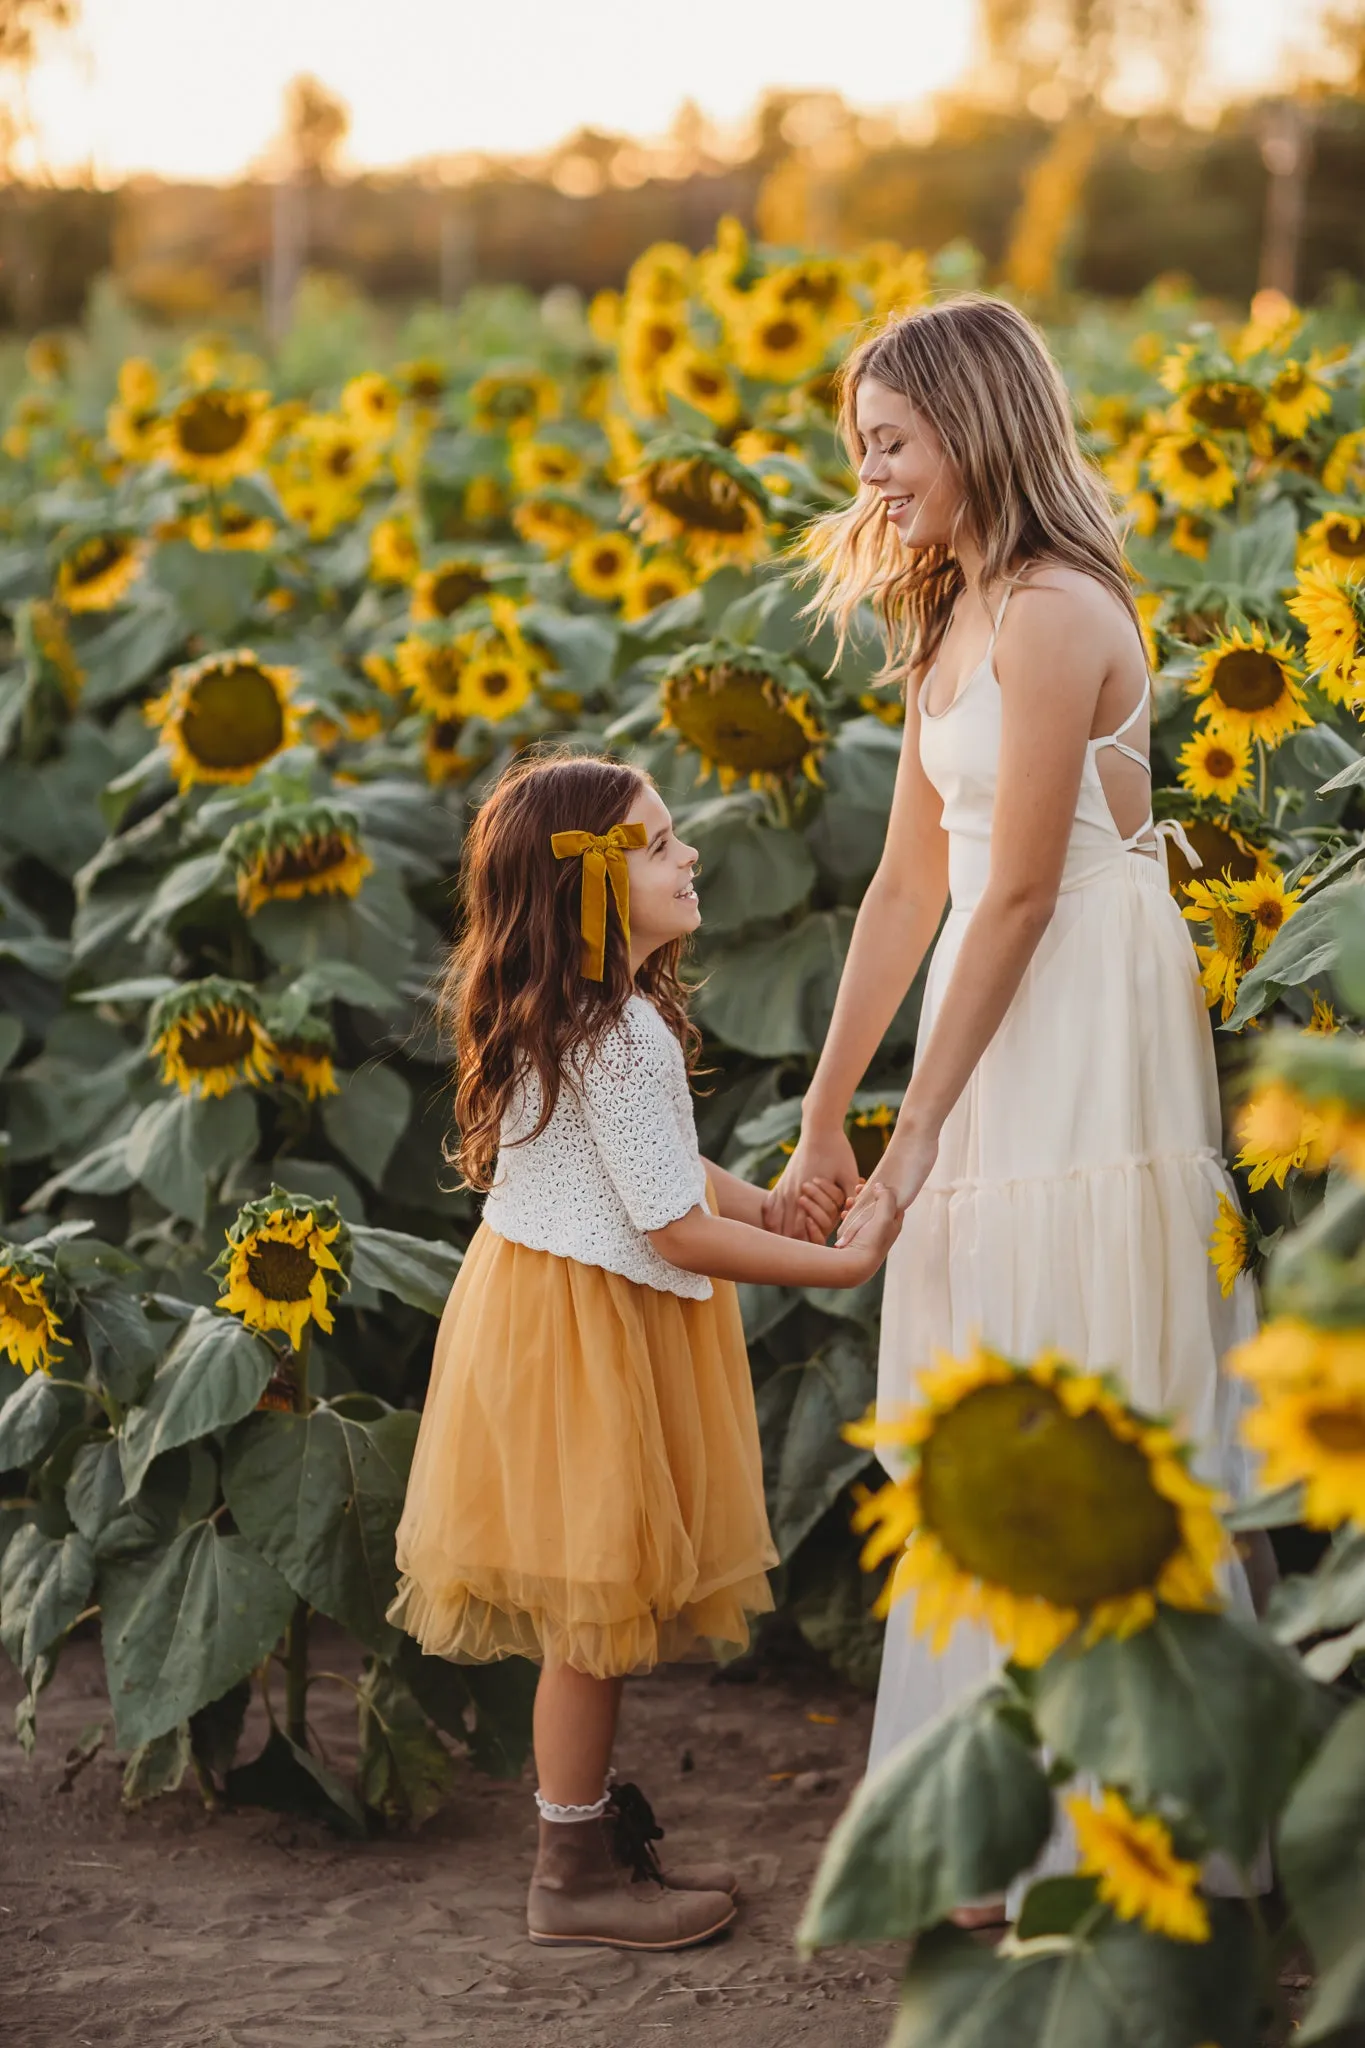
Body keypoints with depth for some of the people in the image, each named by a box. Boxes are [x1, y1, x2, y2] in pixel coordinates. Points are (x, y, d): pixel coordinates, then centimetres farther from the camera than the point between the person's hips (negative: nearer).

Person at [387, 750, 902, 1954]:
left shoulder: (577, 1012, 8)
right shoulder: (616, 1038, -24)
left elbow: (659, 1162, 19)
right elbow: (678, 1231, -22)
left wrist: (769, 1204, 4)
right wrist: (845, 1263, -16)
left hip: (555, 1301, 10)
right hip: (585, 1325, -10)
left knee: (597, 1607, 17)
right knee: (596, 1604, 1)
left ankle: (596, 1821, 29)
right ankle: (575, 1876, 12)